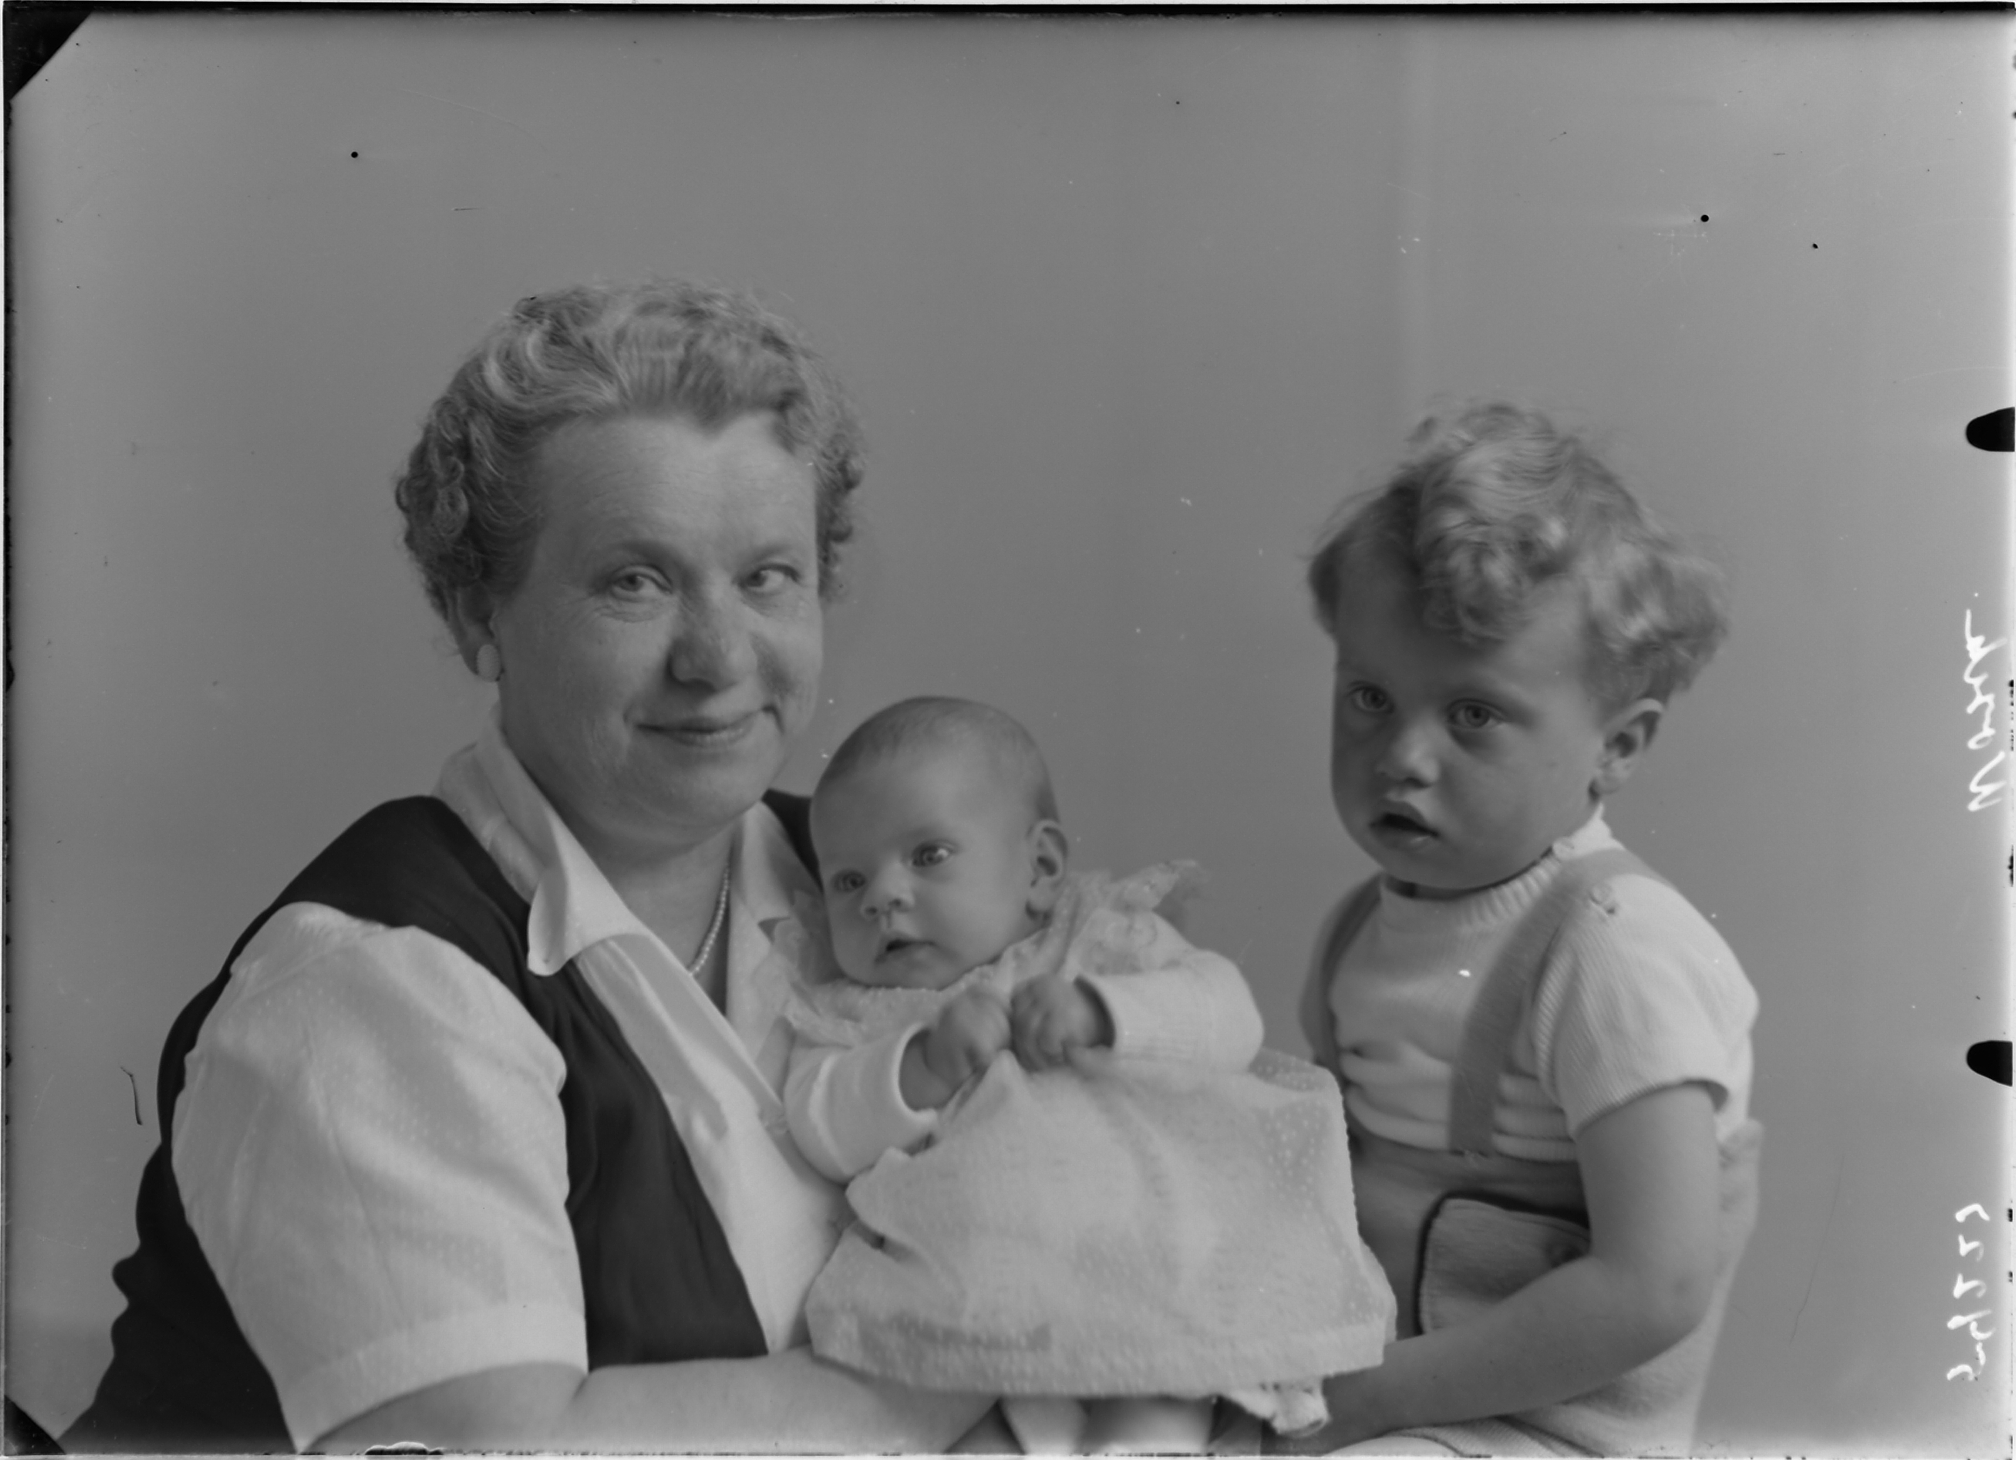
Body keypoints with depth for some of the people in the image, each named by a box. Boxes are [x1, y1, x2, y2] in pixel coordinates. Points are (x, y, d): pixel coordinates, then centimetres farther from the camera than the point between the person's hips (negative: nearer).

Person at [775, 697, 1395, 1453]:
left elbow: (1229, 1019, -2)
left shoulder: (1102, 938, 11)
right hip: (972, 1247, 2)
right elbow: (825, 1133, -2)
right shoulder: (843, 1007, 14)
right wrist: (924, 1067, -18)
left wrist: (1099, 1011, -18)